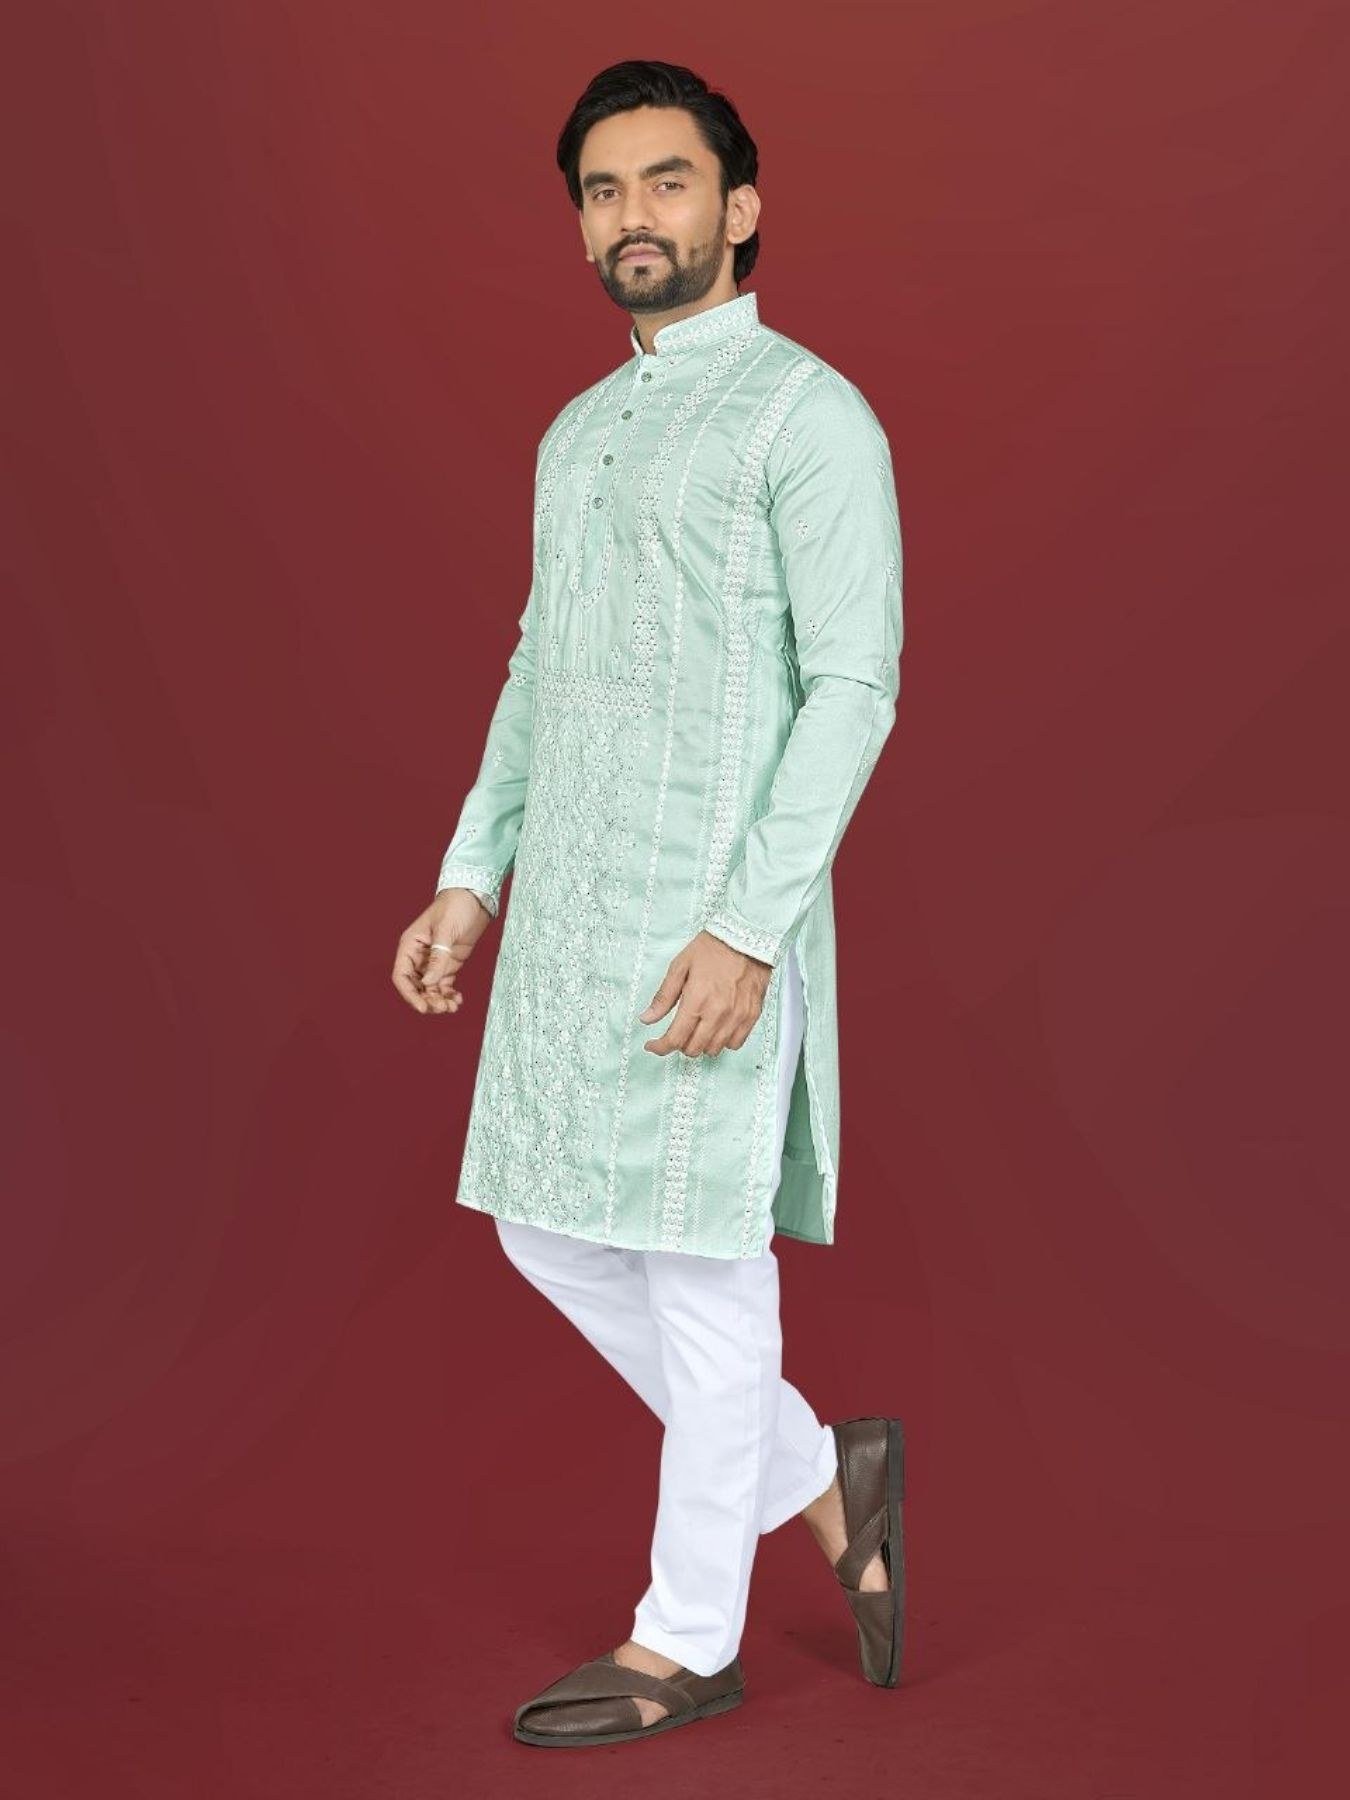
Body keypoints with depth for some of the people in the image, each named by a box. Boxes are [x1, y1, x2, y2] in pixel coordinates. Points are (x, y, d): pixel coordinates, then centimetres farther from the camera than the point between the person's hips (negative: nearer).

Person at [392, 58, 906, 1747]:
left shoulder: (810, 414, -7)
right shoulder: (578, 435, 18)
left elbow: (855, 686, -14)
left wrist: (747, 930, -21)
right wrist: (470, 882, 13)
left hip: (712, 919, -8)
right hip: (572, 912, 8)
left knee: (697, 1260, 1)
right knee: (554, 1236, 12)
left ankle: (685, 1640, 18)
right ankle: (822, 1477, 28)